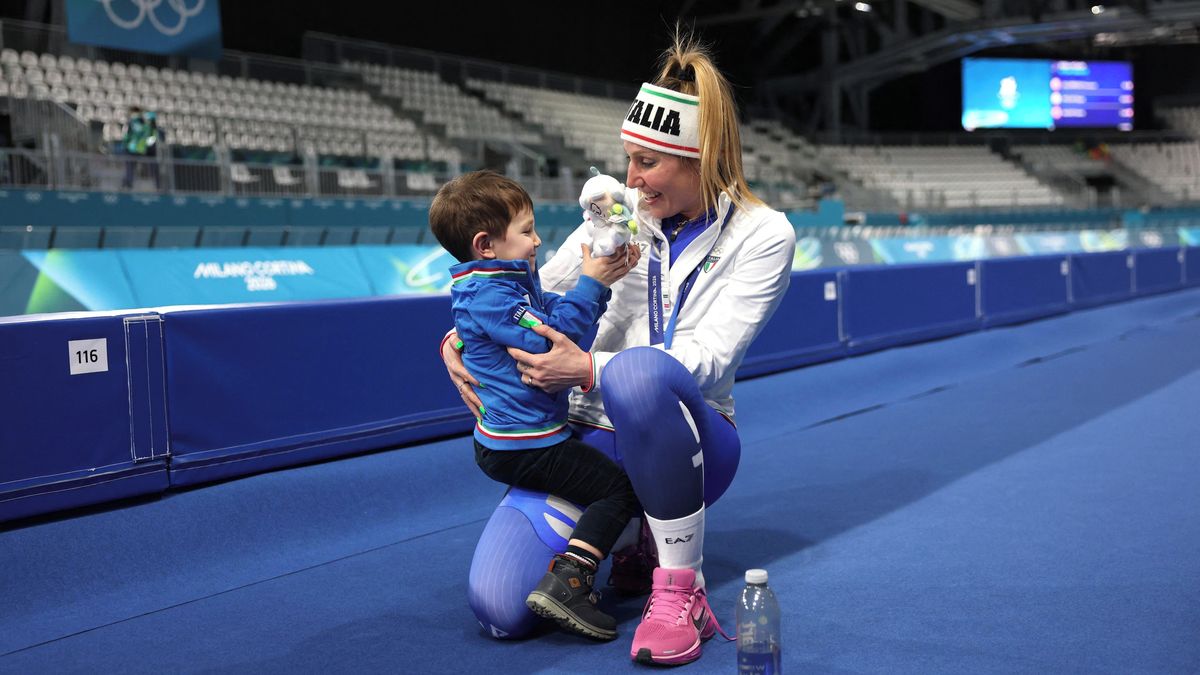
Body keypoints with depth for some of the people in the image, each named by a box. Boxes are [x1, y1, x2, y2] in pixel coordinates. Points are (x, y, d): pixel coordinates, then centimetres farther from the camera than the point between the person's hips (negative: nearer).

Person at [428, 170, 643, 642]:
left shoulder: (503, 284, 13)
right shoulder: (488, 296, -21)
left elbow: (554, 311, 17)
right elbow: (552, 337, -28)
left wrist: (601, 278, 4)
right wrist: (591, 284, -22)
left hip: (501, 440, 11)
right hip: (523, 447, -11)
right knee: (620, 489, -12)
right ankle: (566, 584, -24)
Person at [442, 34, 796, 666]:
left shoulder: (761, 234, -8)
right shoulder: (622, 209, 3)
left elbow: (708, 359, -18)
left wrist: (590, 370, -30)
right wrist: (464, 339, -6)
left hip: (685, 436, -4)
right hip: (592, 432, 4)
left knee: (638, 372, -42)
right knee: (499, 608, -19)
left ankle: (680, 591, -25)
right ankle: (620, 543, 14)